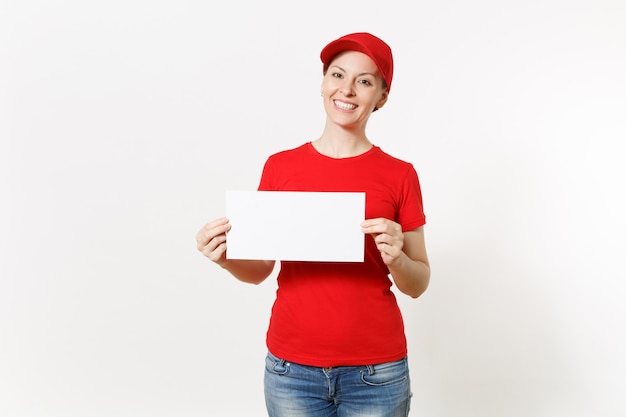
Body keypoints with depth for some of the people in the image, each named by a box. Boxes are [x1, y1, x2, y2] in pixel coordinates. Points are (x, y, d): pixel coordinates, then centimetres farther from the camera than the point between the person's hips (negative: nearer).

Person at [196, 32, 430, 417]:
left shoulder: (400, 175, -3)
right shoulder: (280, 167, 1)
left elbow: (418, 284, 2)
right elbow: (260, 269, 7)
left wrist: (396, 258, -18)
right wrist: (225, 257, -13)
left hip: (375, 371, -1)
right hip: (292, 367, 1)